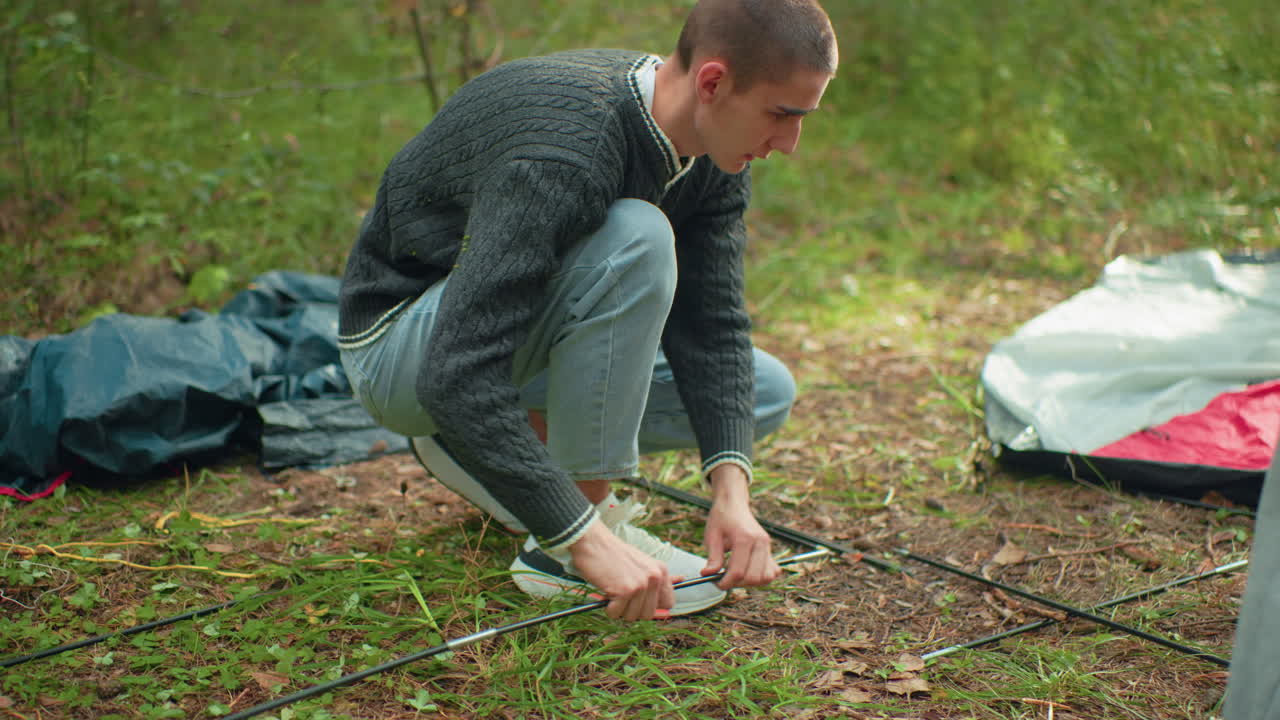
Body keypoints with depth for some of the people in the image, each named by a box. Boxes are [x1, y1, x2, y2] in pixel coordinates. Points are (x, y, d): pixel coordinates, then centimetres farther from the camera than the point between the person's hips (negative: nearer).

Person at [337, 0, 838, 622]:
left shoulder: (712, 155, -9)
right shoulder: (563, 151, -35)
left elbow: (712, 327, -9)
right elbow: (457, 377, -41)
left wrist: (731, 485, -23)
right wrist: (585, 539, -42)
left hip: (514, 335, 8)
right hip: (401, 346, -8)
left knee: (766, 391, 2)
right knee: (635, 240, -34)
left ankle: (490, 448, 7)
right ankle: (558, 554, -21)